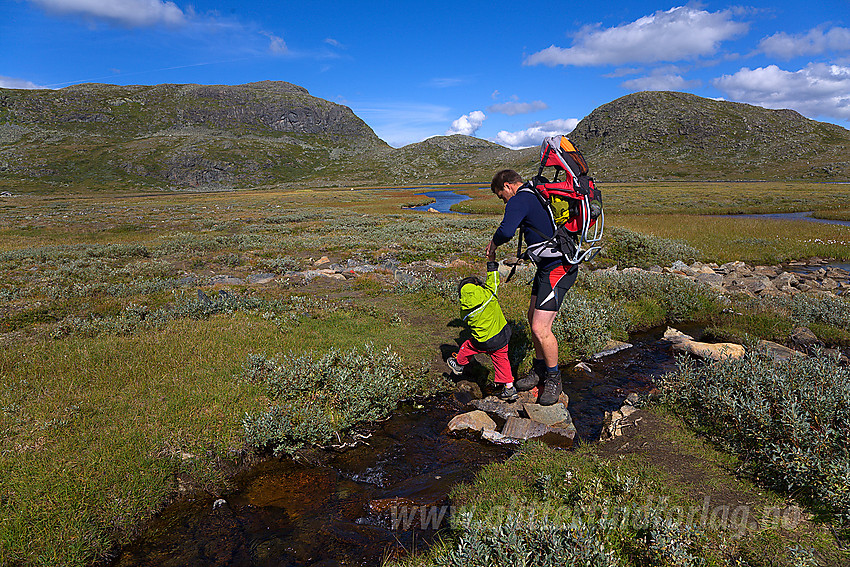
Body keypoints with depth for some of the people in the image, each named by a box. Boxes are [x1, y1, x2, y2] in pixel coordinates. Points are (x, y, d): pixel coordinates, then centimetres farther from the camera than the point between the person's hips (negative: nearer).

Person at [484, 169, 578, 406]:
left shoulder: (519, 201, -16)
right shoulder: (536, 195, 15)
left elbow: (507, 231, -33)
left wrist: (494, 243, -11)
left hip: (557, 269, -11)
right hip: (548, 265, 11)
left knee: (540, 328, -8)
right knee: (533, 317, 17)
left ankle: (554, 379, 11)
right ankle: (539, 370, 31)